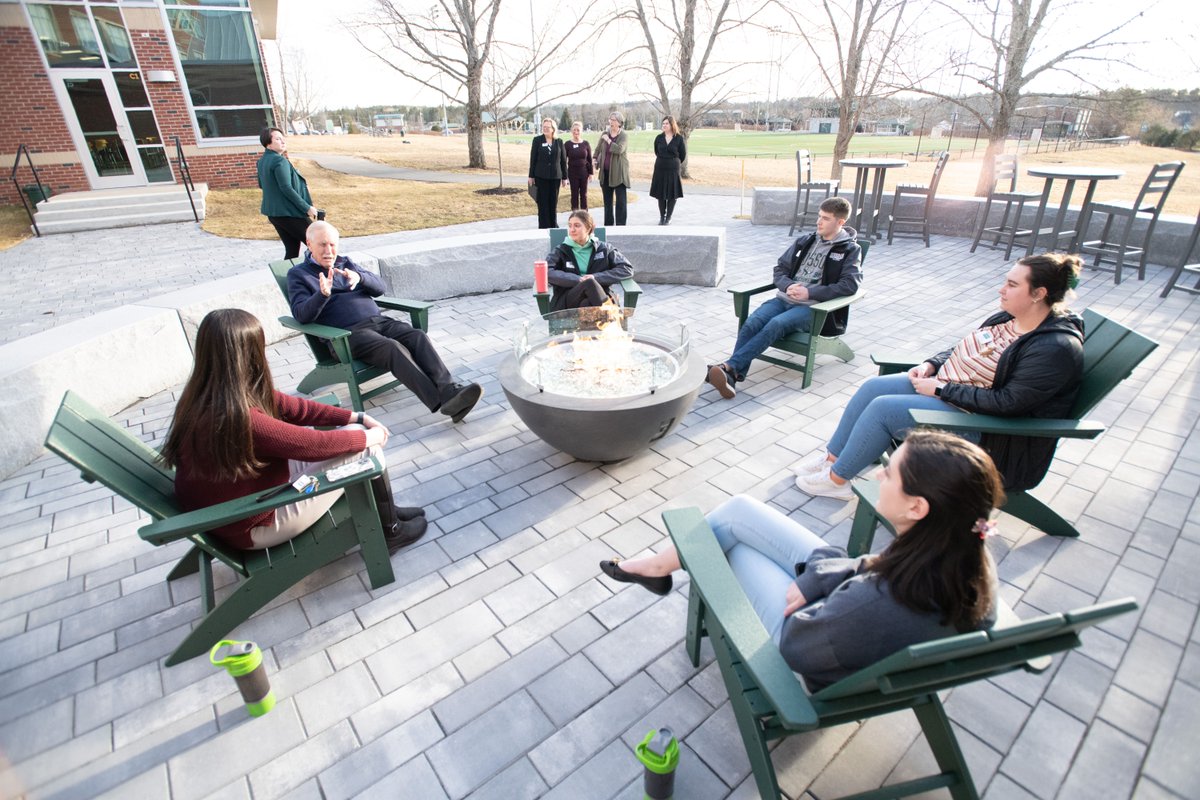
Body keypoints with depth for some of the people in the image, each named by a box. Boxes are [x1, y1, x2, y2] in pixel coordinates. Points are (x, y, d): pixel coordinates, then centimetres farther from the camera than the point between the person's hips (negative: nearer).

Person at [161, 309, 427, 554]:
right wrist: (366, 436, -8)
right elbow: (313, 444, -25)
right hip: (253, 525, -9)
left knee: (353, 432, 8)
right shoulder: (236, 416, -35)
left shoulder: (208, 394, -7)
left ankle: (383, 511, 23)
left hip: (245, 497, 9)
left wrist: (357, 418, -2)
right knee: (361, 444, -8)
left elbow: (293, 407, -1)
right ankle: (390, 531, 12)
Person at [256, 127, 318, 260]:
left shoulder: (262, 161, 13)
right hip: (289, 213, -9)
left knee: (292, 250, 11)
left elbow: (262, 185, 24)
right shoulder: (280, 161, -16)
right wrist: (307, 208, -18)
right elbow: (287, 188, -22)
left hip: (273, 212, 9)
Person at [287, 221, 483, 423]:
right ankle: (441, 402, -46)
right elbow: (302, 315, -3)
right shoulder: (297, 274, 13)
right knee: (393, 348, -33)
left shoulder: (345, 263, 26)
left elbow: (379, 288, 12)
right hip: (348, 333, -5)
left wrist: (359, 277, -10)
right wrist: (323, 294, -22)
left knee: (418, 336, -25)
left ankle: (450, 391, -41)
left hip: (379, 320, 5)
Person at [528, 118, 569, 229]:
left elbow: (563, 160, 6)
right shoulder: (537, 140, 2)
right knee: (543, 202, 1)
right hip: (541, 176, -1)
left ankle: (553, 225, 17)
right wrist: (531, 176, -1)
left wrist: (564, 177, 4)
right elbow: (533, 159, 2)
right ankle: (543, 226, 7)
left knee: (554, 202, 7)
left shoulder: (559, 142, 5)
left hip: (555, 176, 1)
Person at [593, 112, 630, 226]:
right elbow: (598, 149, 18)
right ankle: (608, 224, 21)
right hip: (605, 172, 5)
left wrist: (608, 140, -14)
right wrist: (596, 162, 7)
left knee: (620, 201, -8)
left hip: (619, 172, -5)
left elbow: (619, 149, -23)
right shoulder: (604, 134, 7)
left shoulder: (624, 136, -6)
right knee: (607, 200, 12)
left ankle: (620, 225, -5)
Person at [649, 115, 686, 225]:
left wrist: (674, 163, 13)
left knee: (672, 194, 1)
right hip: (660, 169, 2)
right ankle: (662, 217, 17)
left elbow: (683, 155, 4)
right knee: (660, 194, 5)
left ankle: (668, 217, 12)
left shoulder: (679, 139, -4)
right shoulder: (659, 138, 2)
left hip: (673, 170, -2)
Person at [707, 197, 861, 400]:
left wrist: (810, 293, -15)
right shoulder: (805, 241, 20)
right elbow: (780, 269, 18)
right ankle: (733, 374, -40)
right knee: (751, 323, -26)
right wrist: (789, 286, -5)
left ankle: (729, 367, -42)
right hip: (785, 298, 4)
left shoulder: (850, 250, 7)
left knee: (776, 324, -33)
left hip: (813, 307, -4)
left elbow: (850, 285, -6)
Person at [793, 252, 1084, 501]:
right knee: (873, 387, -6)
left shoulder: (1056, 348, -21)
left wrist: (941, 388, -22)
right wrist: (931, 365, -2)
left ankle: (837, 479, -7)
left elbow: (1007, 403, -25)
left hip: (982, 425, -9)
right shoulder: (1006, 317, 5)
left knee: (883, 408, -22)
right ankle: (832, 456, 4)